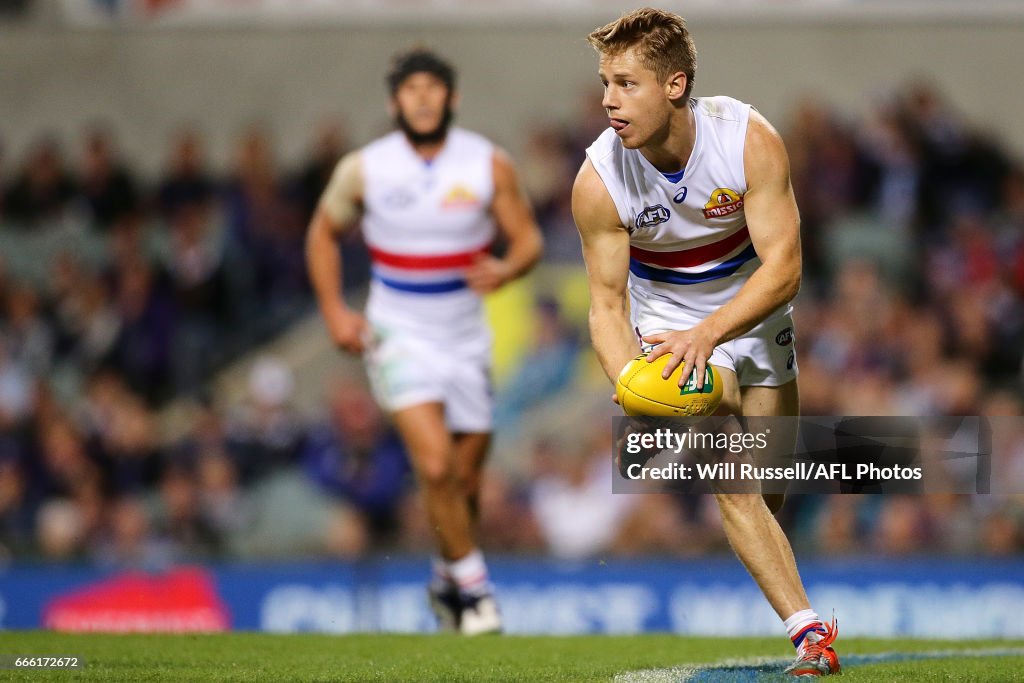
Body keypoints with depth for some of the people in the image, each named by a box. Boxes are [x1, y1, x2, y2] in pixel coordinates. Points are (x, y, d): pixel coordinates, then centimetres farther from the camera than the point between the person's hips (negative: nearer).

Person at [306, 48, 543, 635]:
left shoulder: (490, 165, -6)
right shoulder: (364, 170, -7)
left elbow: (528, 238, 0)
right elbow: (323, 233, 8)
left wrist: (506, 269, -24)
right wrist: (334, 311, -2)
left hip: (467, 339, 2)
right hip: (399, 337, -2)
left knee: (467, 479, 8)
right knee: (435, 465, -19)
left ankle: (448, 583, 33)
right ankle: (472, 582, -2)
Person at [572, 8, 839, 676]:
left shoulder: (750, 139, -25)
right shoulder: (598, 180, -24)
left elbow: (783, 267, -26)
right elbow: (607, 302, -16)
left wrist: (708, 332, -42)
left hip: (754, 314, 2)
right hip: (668, 320, -2)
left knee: (767, 493, 8)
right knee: (732, 482, -20)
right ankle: (811, 631, -20)